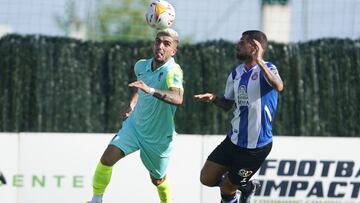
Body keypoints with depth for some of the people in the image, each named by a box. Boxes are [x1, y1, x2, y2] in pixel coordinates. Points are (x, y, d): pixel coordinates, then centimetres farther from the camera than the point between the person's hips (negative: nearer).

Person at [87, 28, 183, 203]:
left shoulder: (172, 71, -26)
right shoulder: (141, 66, -6)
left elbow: (177, 99, -48)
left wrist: (150, 90, -59)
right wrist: (132, 104, 8)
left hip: (159, 137, -4)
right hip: (134, 125, 4)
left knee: (158, 179, 14)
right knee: (108, 157, -19)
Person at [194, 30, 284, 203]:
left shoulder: (266, 69, -15)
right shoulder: (236, 74, 6)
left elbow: (279, 87, -38)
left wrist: (259, 62, -47)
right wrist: (214, 99, -4)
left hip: (257, 146, -7)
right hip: (234, 140, 7)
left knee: (227, 189, 2)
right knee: (207, 179, 7)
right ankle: (246, 186, 29)